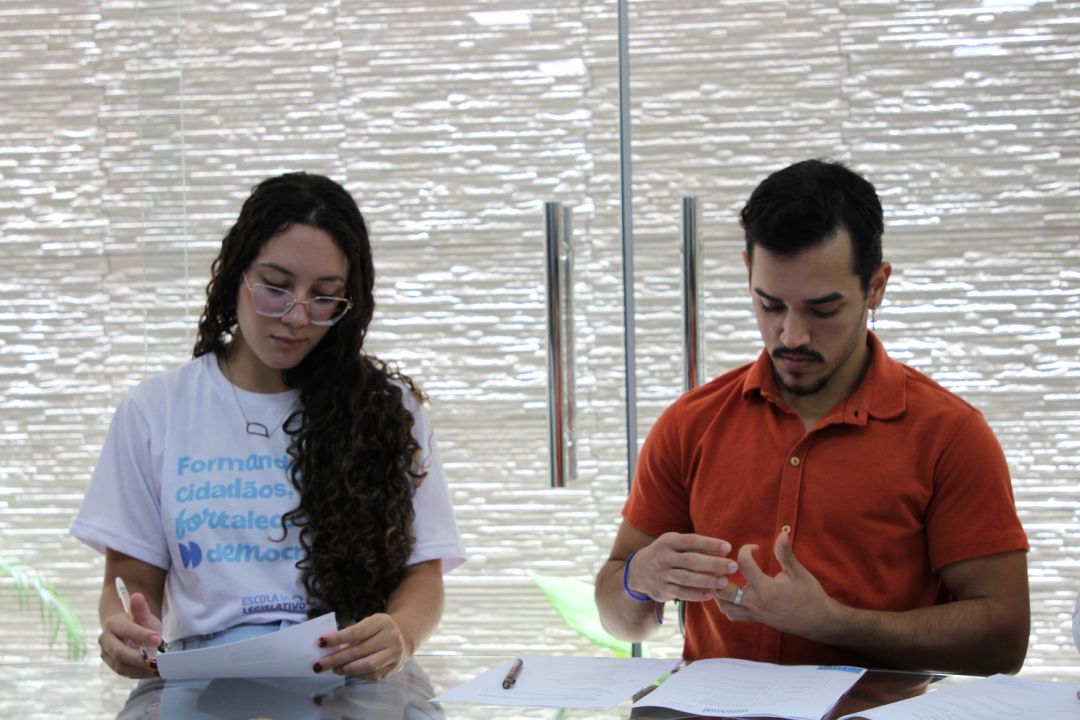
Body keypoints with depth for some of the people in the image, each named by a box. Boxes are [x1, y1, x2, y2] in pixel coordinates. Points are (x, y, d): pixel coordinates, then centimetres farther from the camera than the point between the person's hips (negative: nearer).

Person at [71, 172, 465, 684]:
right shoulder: (154, 410, 10)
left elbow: (422, 575, 6)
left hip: (354, 677, -1)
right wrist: (121, 629, -14)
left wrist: (400, 635, -19)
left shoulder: (386, 407, 9)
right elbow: (132, 579, 12)